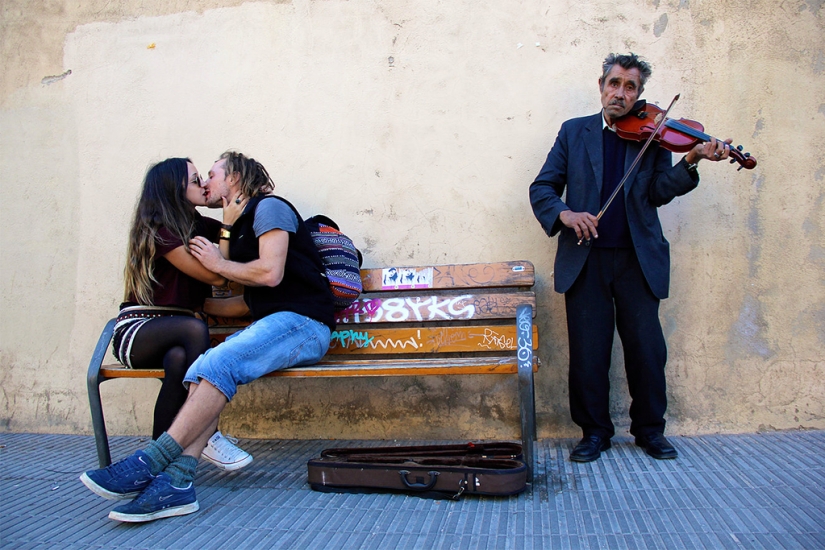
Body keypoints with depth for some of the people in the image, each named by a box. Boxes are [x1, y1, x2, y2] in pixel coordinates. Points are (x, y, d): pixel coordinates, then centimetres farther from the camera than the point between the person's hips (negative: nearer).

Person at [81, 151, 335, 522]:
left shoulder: (269, 207, 0)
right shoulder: (240, 226, 26)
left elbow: (270, 273, -16)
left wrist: (217, 264, -2)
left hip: (301, 322, -8)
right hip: (272, 324, 8)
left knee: (217, 365, -29)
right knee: (203, 370, -16)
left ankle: (148, 464, -28)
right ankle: (177, 484, -27)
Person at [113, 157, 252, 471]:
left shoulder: (199, 226, 13)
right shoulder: (159, 230, -10)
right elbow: (216, 276, -16)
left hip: (171, 334, 5)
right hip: (136, 330, -5)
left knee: (179, 357, -33)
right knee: (194, 328, -36)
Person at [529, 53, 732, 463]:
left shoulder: (654, 136, 10)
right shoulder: (574, 132, 10)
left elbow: (658, 192, -2)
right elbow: (542, 187, 5)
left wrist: (690, 161, -18)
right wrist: (563, 213, -15)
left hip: (637, 259, 1)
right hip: (585, 259, 0)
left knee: (647, 348, 3)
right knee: (588, 350, 2)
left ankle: (649, 429, 22)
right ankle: (594, 431, 19)